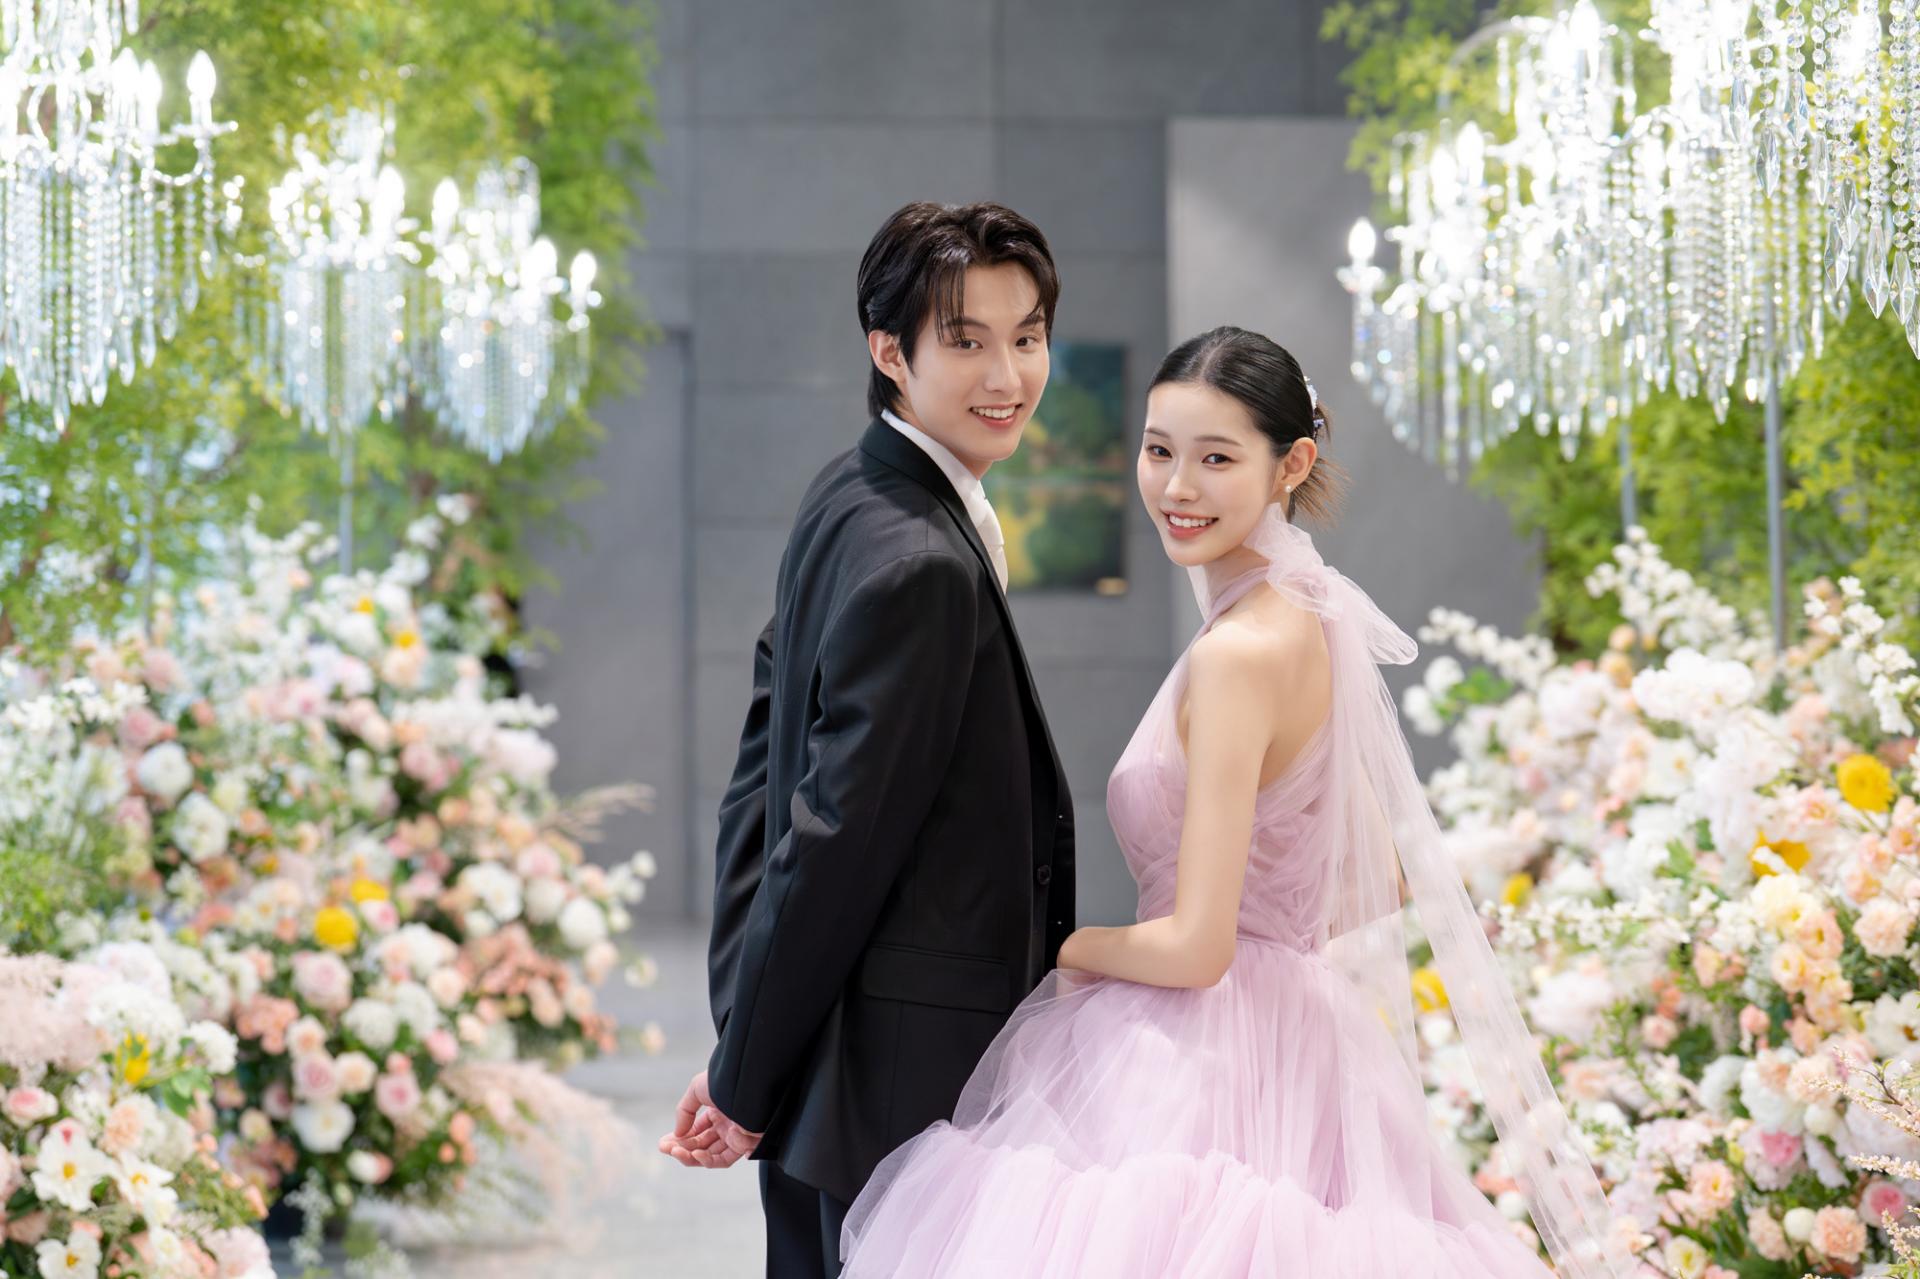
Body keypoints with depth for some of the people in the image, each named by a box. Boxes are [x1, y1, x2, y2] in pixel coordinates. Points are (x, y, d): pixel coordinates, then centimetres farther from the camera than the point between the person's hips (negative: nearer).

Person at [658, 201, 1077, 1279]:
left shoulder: (847, 499, 9)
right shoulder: (923, 566, -21)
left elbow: (765, 766, 12)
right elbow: (835, 840, -20)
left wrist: (744, 1056, 11)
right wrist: (746, 1082, -11)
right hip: (912, 1087, -10)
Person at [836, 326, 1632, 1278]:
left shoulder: (1240, 652, -19)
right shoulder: (1308, 619, 10)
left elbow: (1194, 948, -21)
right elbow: (1380, 879, 19)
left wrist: (1044, 946, -5)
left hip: (1202, 1073, -9)